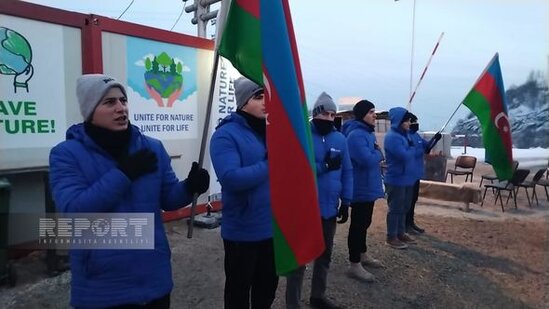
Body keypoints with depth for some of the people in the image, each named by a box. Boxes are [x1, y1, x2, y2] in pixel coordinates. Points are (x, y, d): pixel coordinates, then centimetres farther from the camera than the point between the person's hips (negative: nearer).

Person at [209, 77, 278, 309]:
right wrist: (269, 165, -24)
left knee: (268, 285, 24)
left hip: (273, 227, 6)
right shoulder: (226, 134, -15)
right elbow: (230, 178, -28)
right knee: (239, 290, 15)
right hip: (242, 231, -6)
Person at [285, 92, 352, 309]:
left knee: (325, 254, 20)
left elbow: (347, 172, 8)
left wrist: (346, 202, 6)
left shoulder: (340, 139, 4)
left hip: (330, 207, 6)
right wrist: (323, 166, -25)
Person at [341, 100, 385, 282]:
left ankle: (363, 255, 37)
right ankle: (355, 265, 8)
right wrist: (379, 153, -11)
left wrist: (376, 154, -1)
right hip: (360, 188, -10)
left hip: (368, 187, 10)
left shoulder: (369, 133, 13)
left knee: (364, 223, 21)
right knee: (357, 225, -2)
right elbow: (367, 159, -30)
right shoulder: (356, 135, -21)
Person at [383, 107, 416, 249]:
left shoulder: (404, 135, 11)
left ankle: (401, 233, 31)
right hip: (396, 180, -9)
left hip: (407, 179, 9)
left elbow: (411, 153, 16)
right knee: (395, 209, 0)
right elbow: (405, 156, -24)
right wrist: (412, 148, -7)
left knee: (404, 208, 18)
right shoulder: (392, 137, -19)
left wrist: (411, 150, -4)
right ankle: (391, 237, 12)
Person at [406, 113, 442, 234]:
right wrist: (424, 150, -23)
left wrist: (435, 139, 2)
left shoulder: (416, 135, 12)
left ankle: (411, 222, 26)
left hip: (416, 173, 10)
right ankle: (406, 225, 6)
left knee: (414, 198, 15)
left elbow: (426, 146, 18)